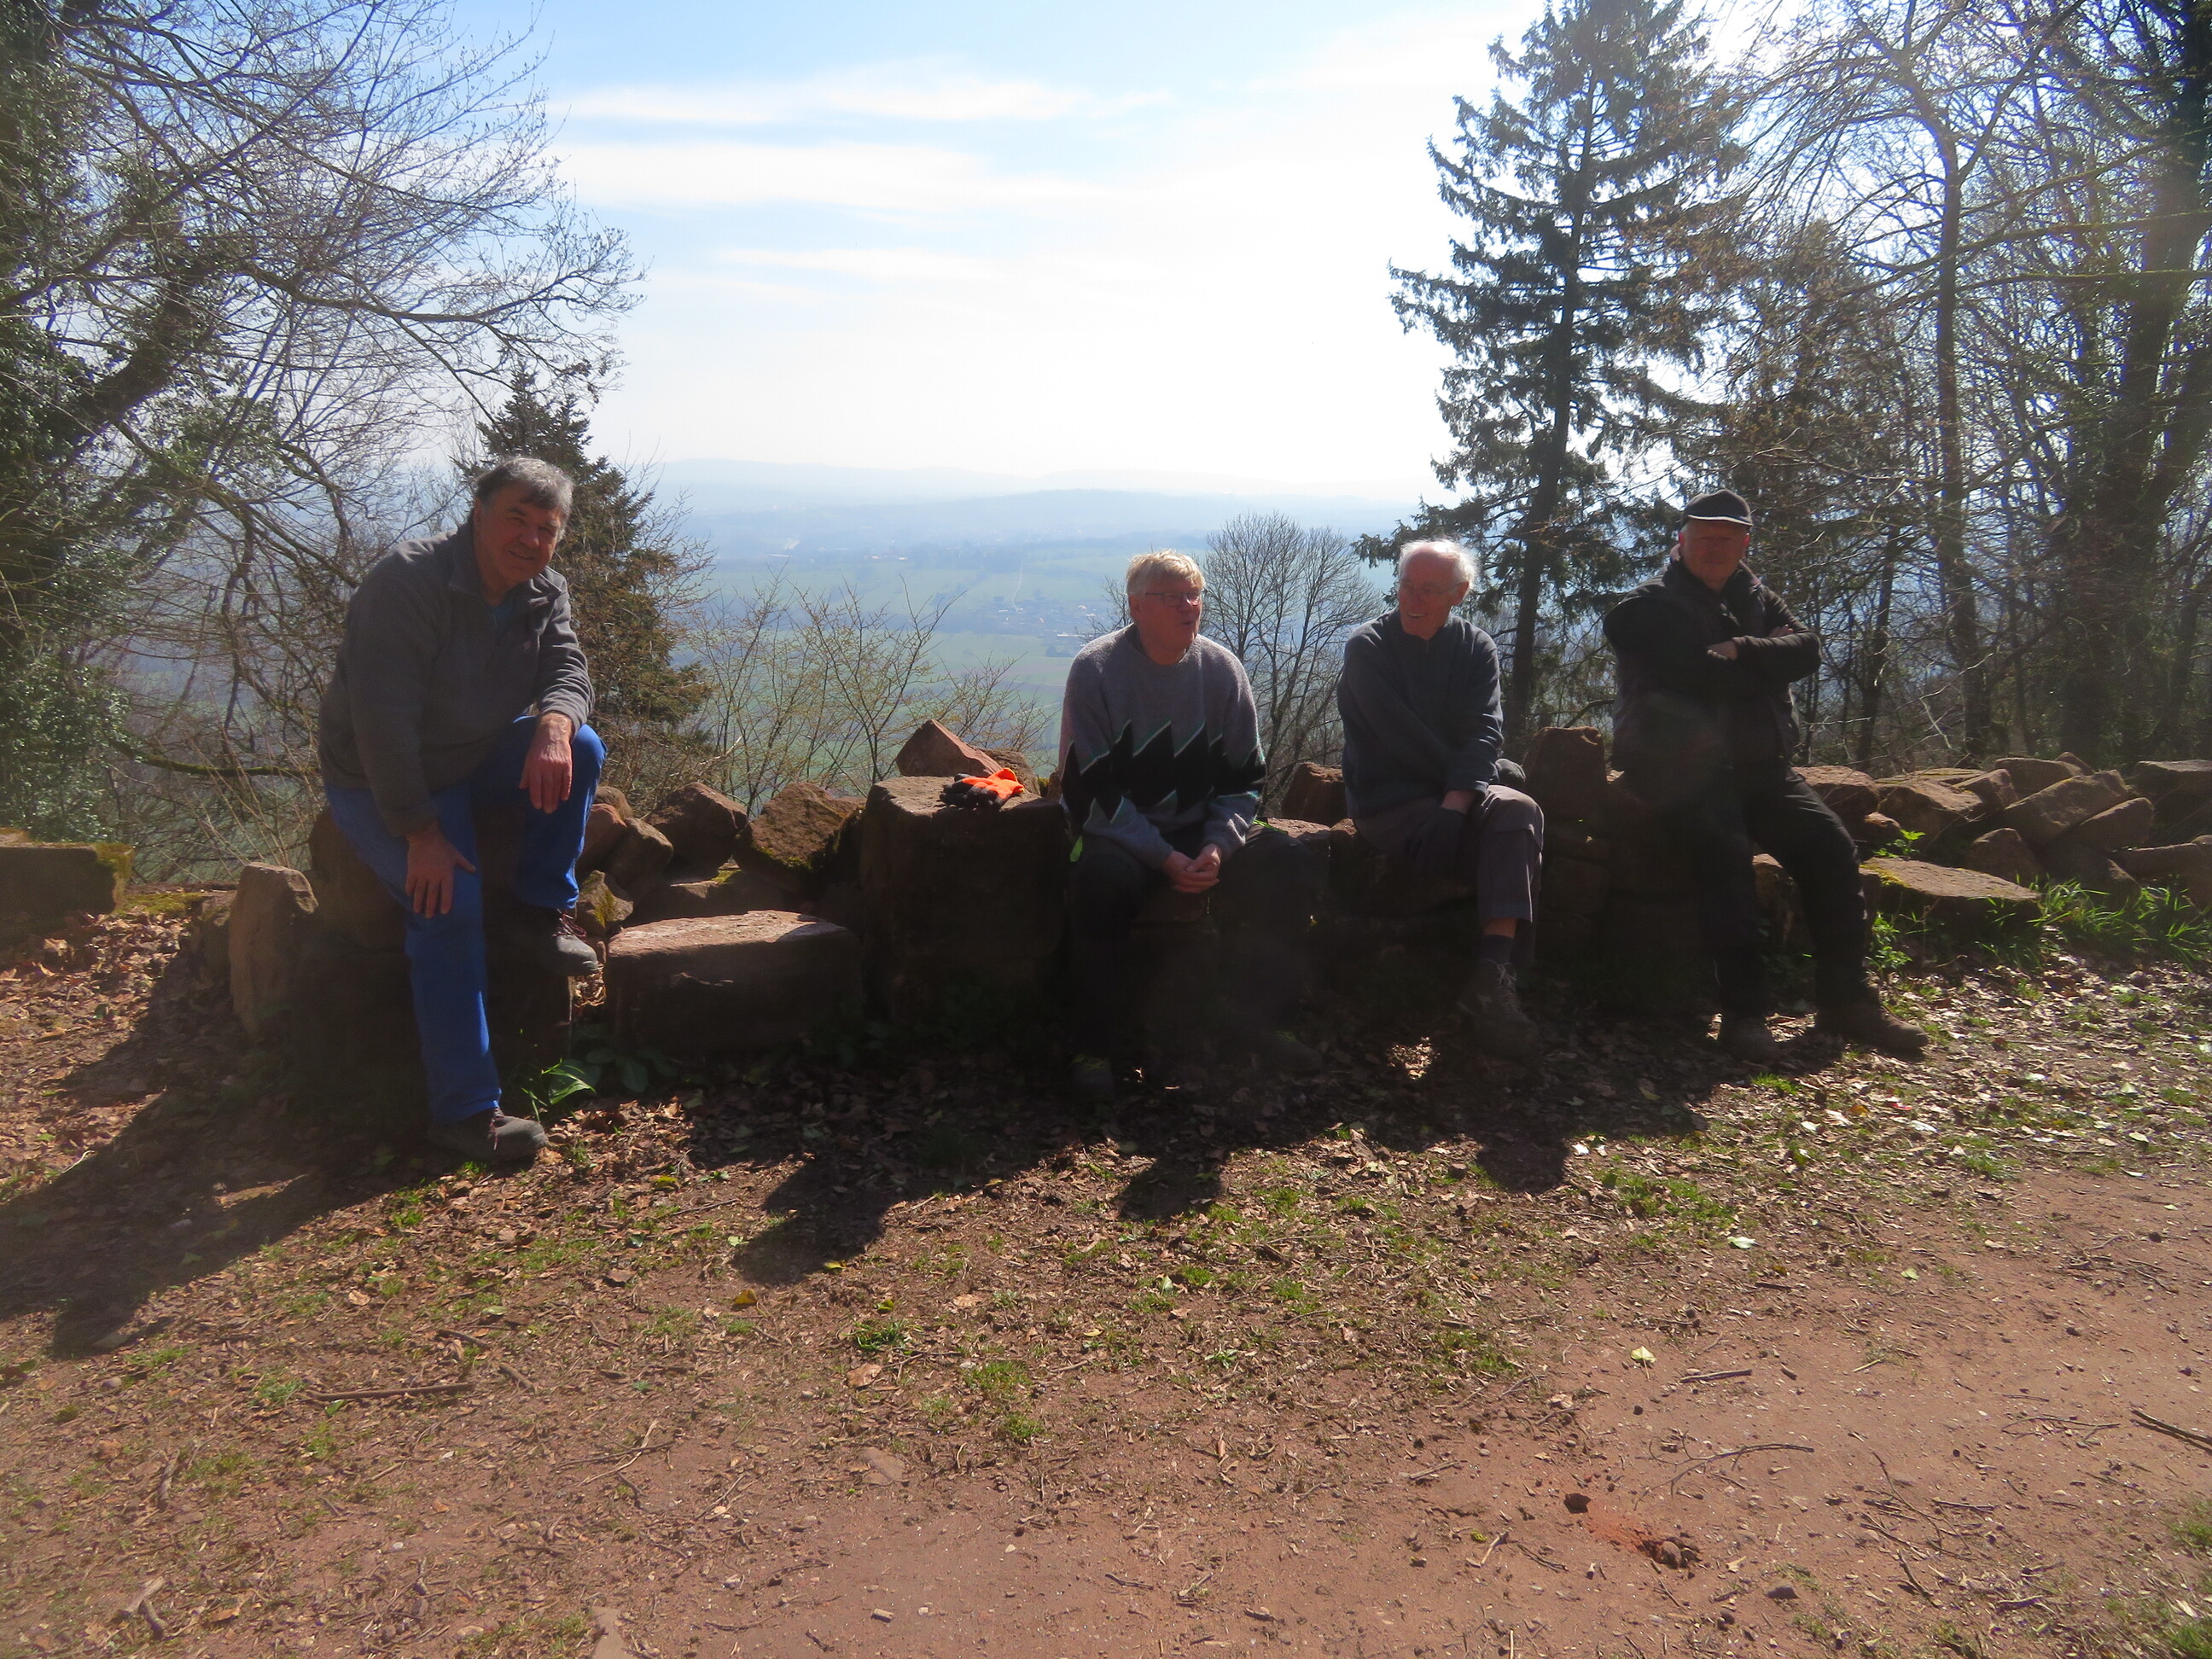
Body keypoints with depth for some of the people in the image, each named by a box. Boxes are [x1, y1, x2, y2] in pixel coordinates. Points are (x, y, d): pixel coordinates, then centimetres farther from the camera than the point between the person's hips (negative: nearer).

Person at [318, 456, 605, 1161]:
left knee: (578, 750, -19)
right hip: (379, 784, -6)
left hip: (477, 759, 6)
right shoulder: (408, 581, -24)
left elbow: (568, 672, -9)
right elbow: (382, 719, -29)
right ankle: (465, 1112, -20)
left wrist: (554, 723, -36)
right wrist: (419, 832, -30)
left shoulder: (545, 594, -1)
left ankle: (540, 911, -5)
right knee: (450, 906, -26)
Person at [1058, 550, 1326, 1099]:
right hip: (1121, 833, -4)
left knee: (1292, 865, -18)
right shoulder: (1096, 668, -10)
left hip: (1203, 831, 4)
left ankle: (1257, 1020, -3)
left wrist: (1218, 846, -13)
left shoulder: (1222, 668, 2)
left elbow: (1244, 778, 6)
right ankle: (1097, 1045, -19)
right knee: (1102, 877, -37)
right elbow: (1090, 789, -14)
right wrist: (1164, 857, -22)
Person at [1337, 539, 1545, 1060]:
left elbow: (1485, 734, -5)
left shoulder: (1477, 647, 8)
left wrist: (1458, 798, -21)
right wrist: (1471, 782, -7)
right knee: (1512, 837, -27)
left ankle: (1492, 974, -38)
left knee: (1519, 811, -30)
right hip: (1388, 802, -4)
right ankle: (1492, 980, -21)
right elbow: (1403, 739, -11)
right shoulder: (1367, 648, -3)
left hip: (1456, 797, 4)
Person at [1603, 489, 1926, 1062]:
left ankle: (1846, 999, -2)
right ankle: (1743, 1010, -29)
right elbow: (1695, 675, -15)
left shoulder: (1758, 599, 21)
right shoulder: (1649, 606, 1)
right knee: (1727, 853, -31)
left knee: (1831, 846, -10)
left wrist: (1741, 652, -13)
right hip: (1689, 769, -6)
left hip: (1761, 767, 7)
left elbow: (1806, 649, 2)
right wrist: (1764, 664, 0)